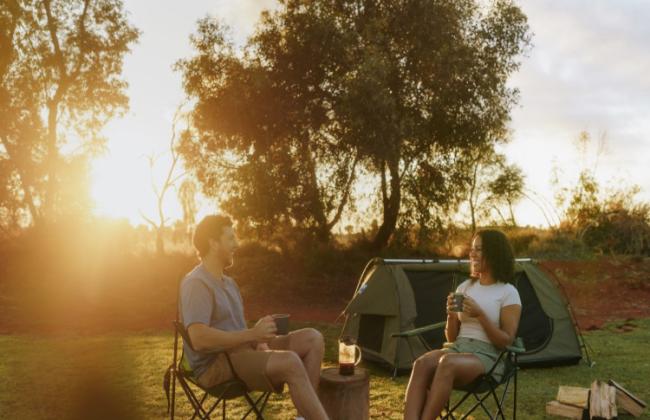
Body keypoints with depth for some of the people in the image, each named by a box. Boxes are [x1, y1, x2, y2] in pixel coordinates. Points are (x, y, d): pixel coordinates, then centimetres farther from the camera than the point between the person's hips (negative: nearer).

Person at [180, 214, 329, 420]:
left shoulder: (228, 283, 17)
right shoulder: (196, 283, -14)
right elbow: (199, 338, -27)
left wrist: (259, 339, -1)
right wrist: (252, 334, -23)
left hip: (242, 351, 9)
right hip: (216, 365, -9)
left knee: (312, 338, -6)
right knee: (289, 362, -32)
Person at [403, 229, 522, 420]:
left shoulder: (508, 293, -1)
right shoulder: (464, 287, 15)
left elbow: (506, 341, -7)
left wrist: (480, 315, -16)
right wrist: (451, 315, -5)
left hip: (487, 357, -5)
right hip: (457, 348, 5)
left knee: (447, 363, -39)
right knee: (422, 363, -31)